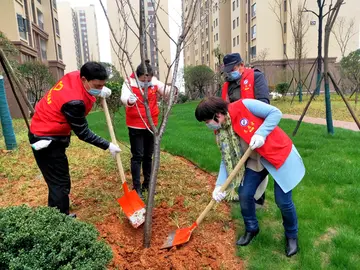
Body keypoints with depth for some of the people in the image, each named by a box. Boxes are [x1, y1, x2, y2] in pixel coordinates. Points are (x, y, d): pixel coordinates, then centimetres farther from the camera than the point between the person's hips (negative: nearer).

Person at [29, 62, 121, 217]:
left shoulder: (75, 76, -9)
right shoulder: (75, 101, -32)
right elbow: (83, 134, -20)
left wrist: (101, 91, -2)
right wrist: (108, 146, -13)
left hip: (44, 133, 10)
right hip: (47, 140, -10)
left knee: (58, 181, 22)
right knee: (60, 184, -1)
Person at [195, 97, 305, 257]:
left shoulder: (243, 106, -23)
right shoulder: (221, 132, -4)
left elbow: (275, 113, -19)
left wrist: (261, 134, -30)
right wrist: (220, 185, -9)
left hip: (279, 154, -6)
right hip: (256, 161, 6)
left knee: (283, 201, -2)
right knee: (244, 195, 2)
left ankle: (292, 236, 27)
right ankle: (251, 229, 30)